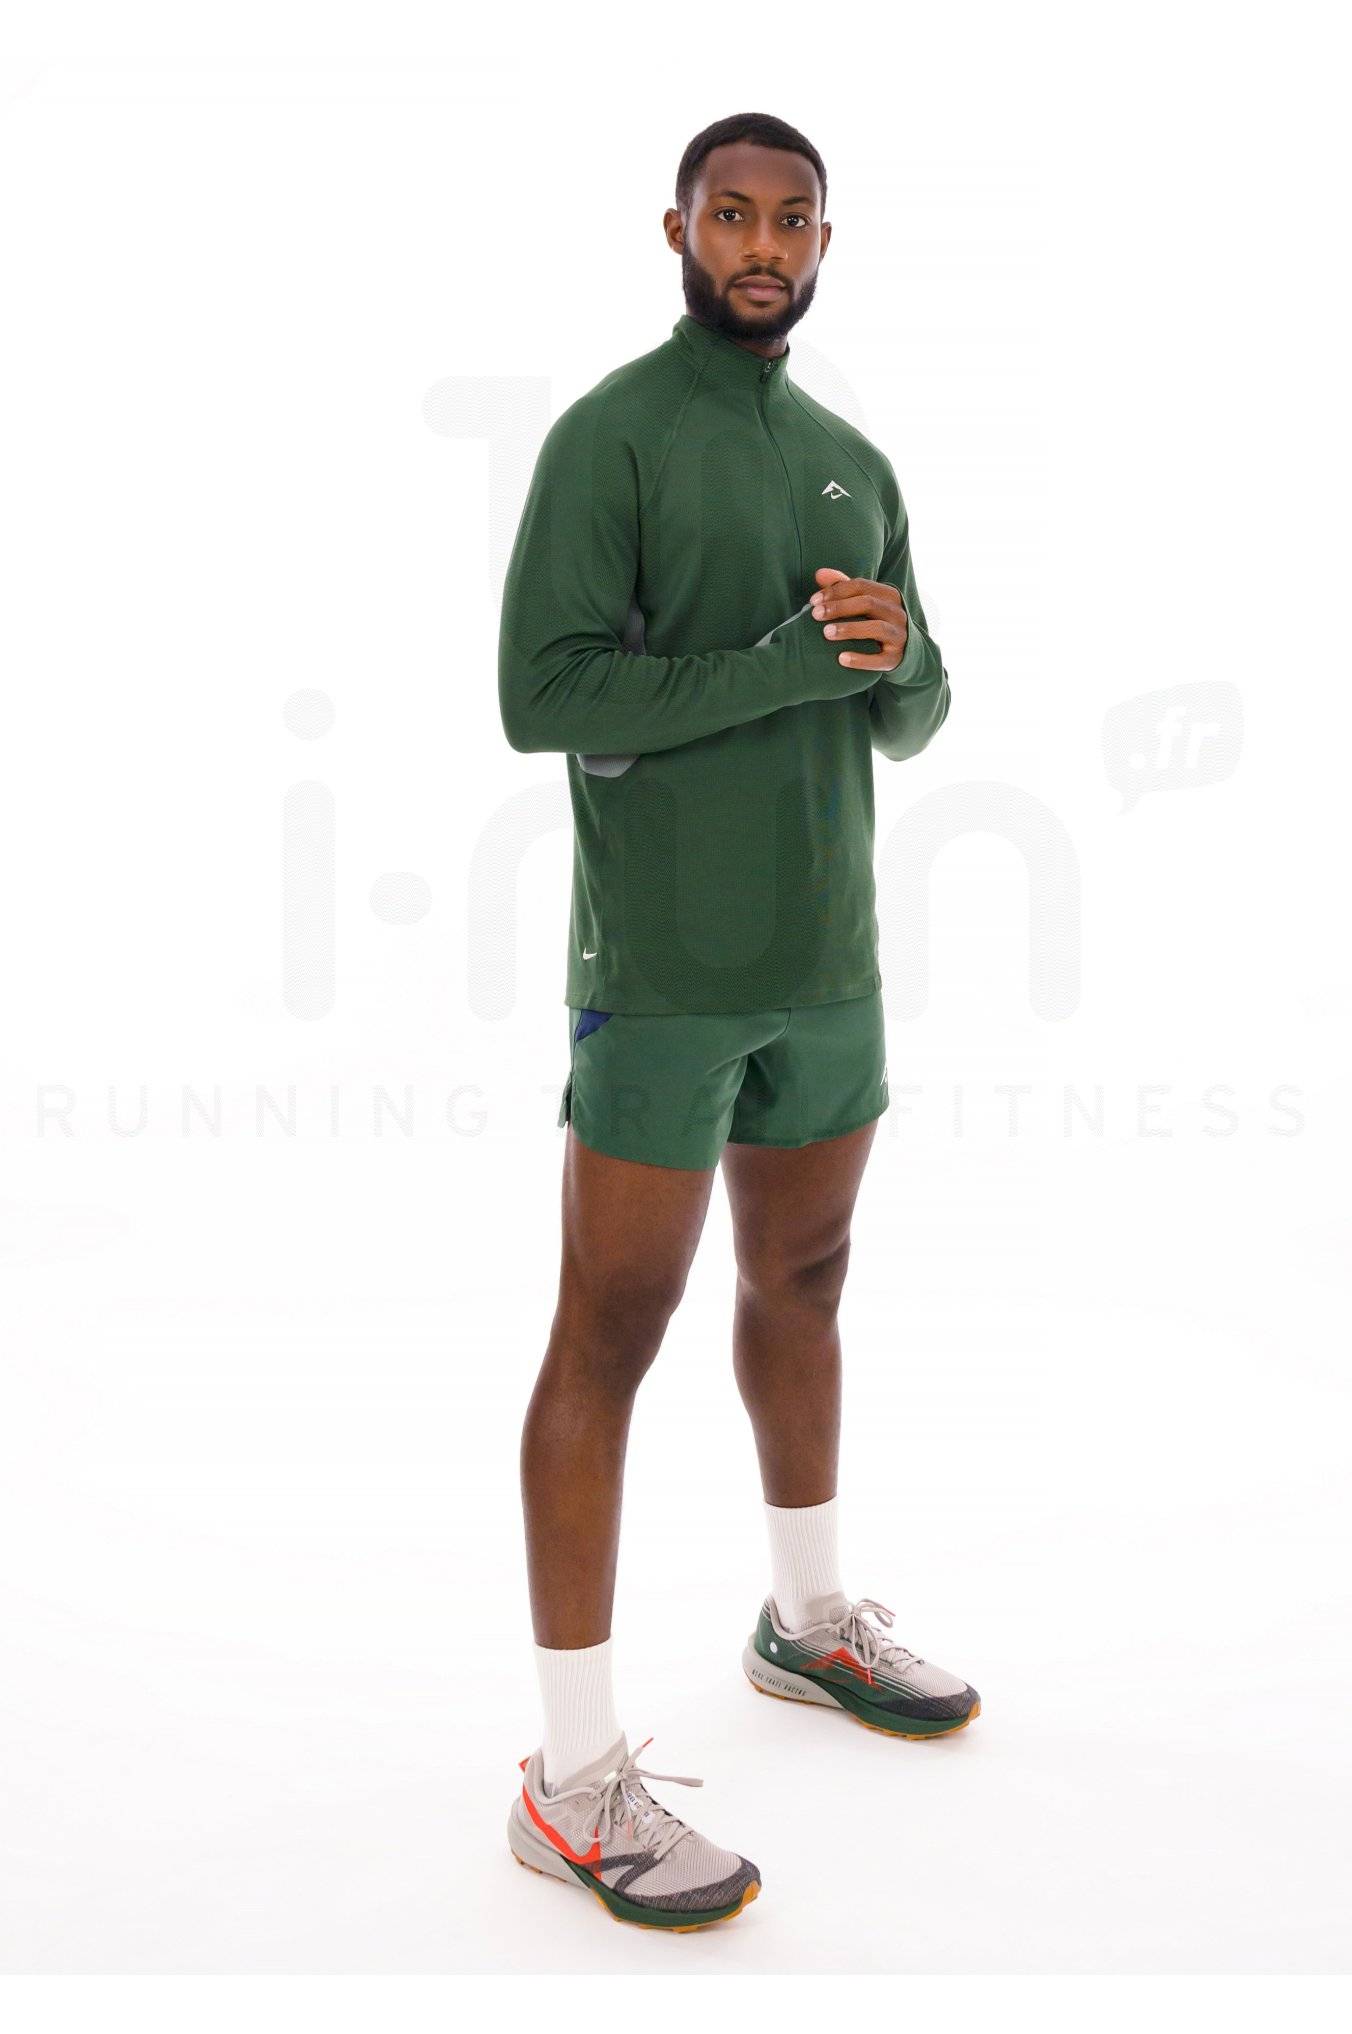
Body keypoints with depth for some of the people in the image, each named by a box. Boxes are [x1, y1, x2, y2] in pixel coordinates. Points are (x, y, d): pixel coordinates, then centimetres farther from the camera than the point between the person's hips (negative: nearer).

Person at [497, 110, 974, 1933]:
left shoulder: (856, 463, 15)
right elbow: (541, 693, -15)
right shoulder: (609, 436, -5)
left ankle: (809, 1618, 37)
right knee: (611, 1333, -3)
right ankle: (575, 1779, 5)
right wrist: (788, 661, -17)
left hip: (828, 962, 7)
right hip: (663, 973, -7)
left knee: (803, 1285, 17)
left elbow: (916, 723, 16)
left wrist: (896, 658, -7)